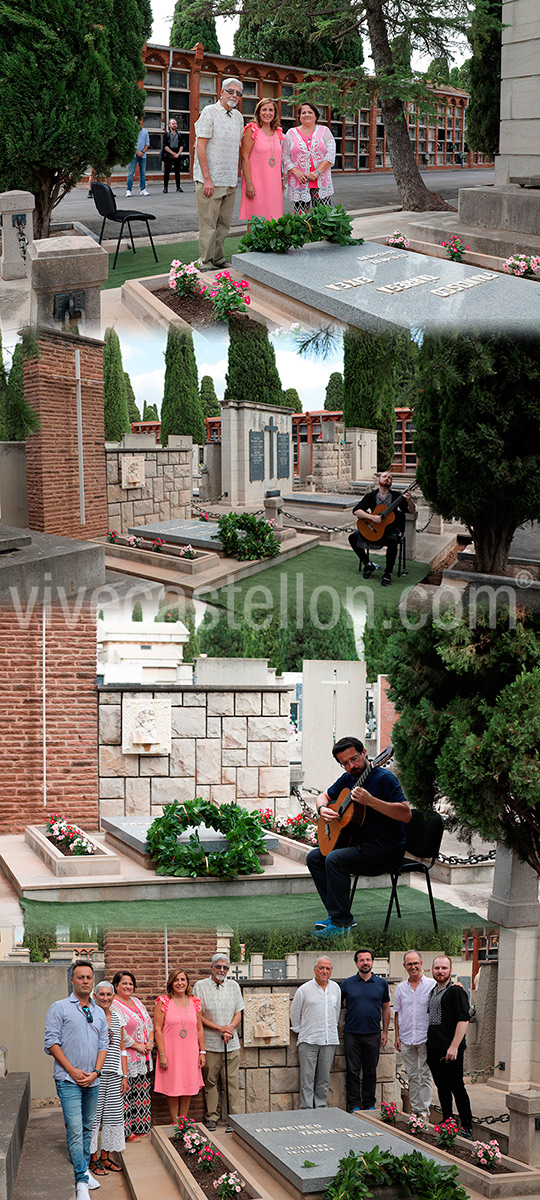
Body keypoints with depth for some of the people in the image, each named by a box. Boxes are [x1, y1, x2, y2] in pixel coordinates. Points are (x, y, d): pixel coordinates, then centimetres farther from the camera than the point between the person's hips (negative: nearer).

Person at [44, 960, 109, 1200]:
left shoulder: (99, 1013, 14)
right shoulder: (60, 1008, -2)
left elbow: (103, 1045, 13)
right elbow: (52, 1043, -6)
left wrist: (95, 1072, -3)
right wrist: (73, 1070, -11)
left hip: (92, 1081, 5)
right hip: (68, 1080, -5)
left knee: (87, 1127, 11)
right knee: (75, 1130, -11)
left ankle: (84, 1169, 23)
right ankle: (81, 1180, -11)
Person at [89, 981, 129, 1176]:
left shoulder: (118, 1019, 12)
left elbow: (122, 1050, 14)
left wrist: (124, 1076, 10)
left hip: (113, 1075, 5)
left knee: (113, 1114, 5)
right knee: (93, 1114, -4)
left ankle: (105, 1156, 15)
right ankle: (93, 1158, 5)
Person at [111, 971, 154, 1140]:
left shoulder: (136, 1002, 16)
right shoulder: (113, 1005, -12)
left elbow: (149, 1023, 21)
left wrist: (150, 1041, 3)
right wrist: (137, 1045, -15)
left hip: (143, 1058, 9)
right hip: (126, 1059, -9)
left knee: (142, 1094, 11)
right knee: (125, 1095, -6)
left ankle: (141, 1129, 18)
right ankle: (127, 1131, -1)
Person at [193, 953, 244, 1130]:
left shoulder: (233, 986, 10)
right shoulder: (201, 986, 0)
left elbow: (238, 1014, 11)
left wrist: (230, 1028, -8)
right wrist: (220, 1028, -11)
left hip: (231, 1043, 2)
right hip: (210, 1043, -2)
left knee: (232, 1081, -1)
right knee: (211, 1081, 2)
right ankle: (211, 1117, 9)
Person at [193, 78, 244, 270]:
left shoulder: (237, 117, 13)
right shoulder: (210, 112, -8)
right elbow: (200, 146, -12)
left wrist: (236, 177, 15)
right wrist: (207, 178, -17)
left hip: (230, 182, 7)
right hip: (210, 180, -7)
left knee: (224, 225, 10)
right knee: (208, 225, -6)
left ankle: (218, 259, 20)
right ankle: (205, 264, -1)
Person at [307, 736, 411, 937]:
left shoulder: (384, 778, -16)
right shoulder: (348, 779, 9)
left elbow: (406, 814, -25)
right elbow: (324, 796, 24)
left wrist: (370, 801, -32)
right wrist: (323, 810, -1)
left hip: (387, 848, -9)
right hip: (361, 844, 9)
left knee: (335, 859, -26)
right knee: (314, 858, 4)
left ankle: (342, 923, -22)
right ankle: (336, 914, 2)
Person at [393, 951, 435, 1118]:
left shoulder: (432, 985, -1)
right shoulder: (401, 988, 10)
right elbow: (397, 1014, 15)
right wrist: (397, 1036, 7)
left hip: (426, 1039, -4)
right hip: (406, 1039, 4)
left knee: (425, 1075, -3)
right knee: (412, 1076, 9)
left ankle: (424, 1110, 2)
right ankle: (415, 1110, 15)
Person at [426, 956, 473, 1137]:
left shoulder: (456, 991, -9)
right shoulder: (433, 991, 17)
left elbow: (463, 1020, -16)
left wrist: (454, 1046, -21)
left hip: (450, 1049, -8)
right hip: (433, 1048, 8)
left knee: (456, 1087, -7)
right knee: (441, 1087, 12)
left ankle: (467, 1127, -2)